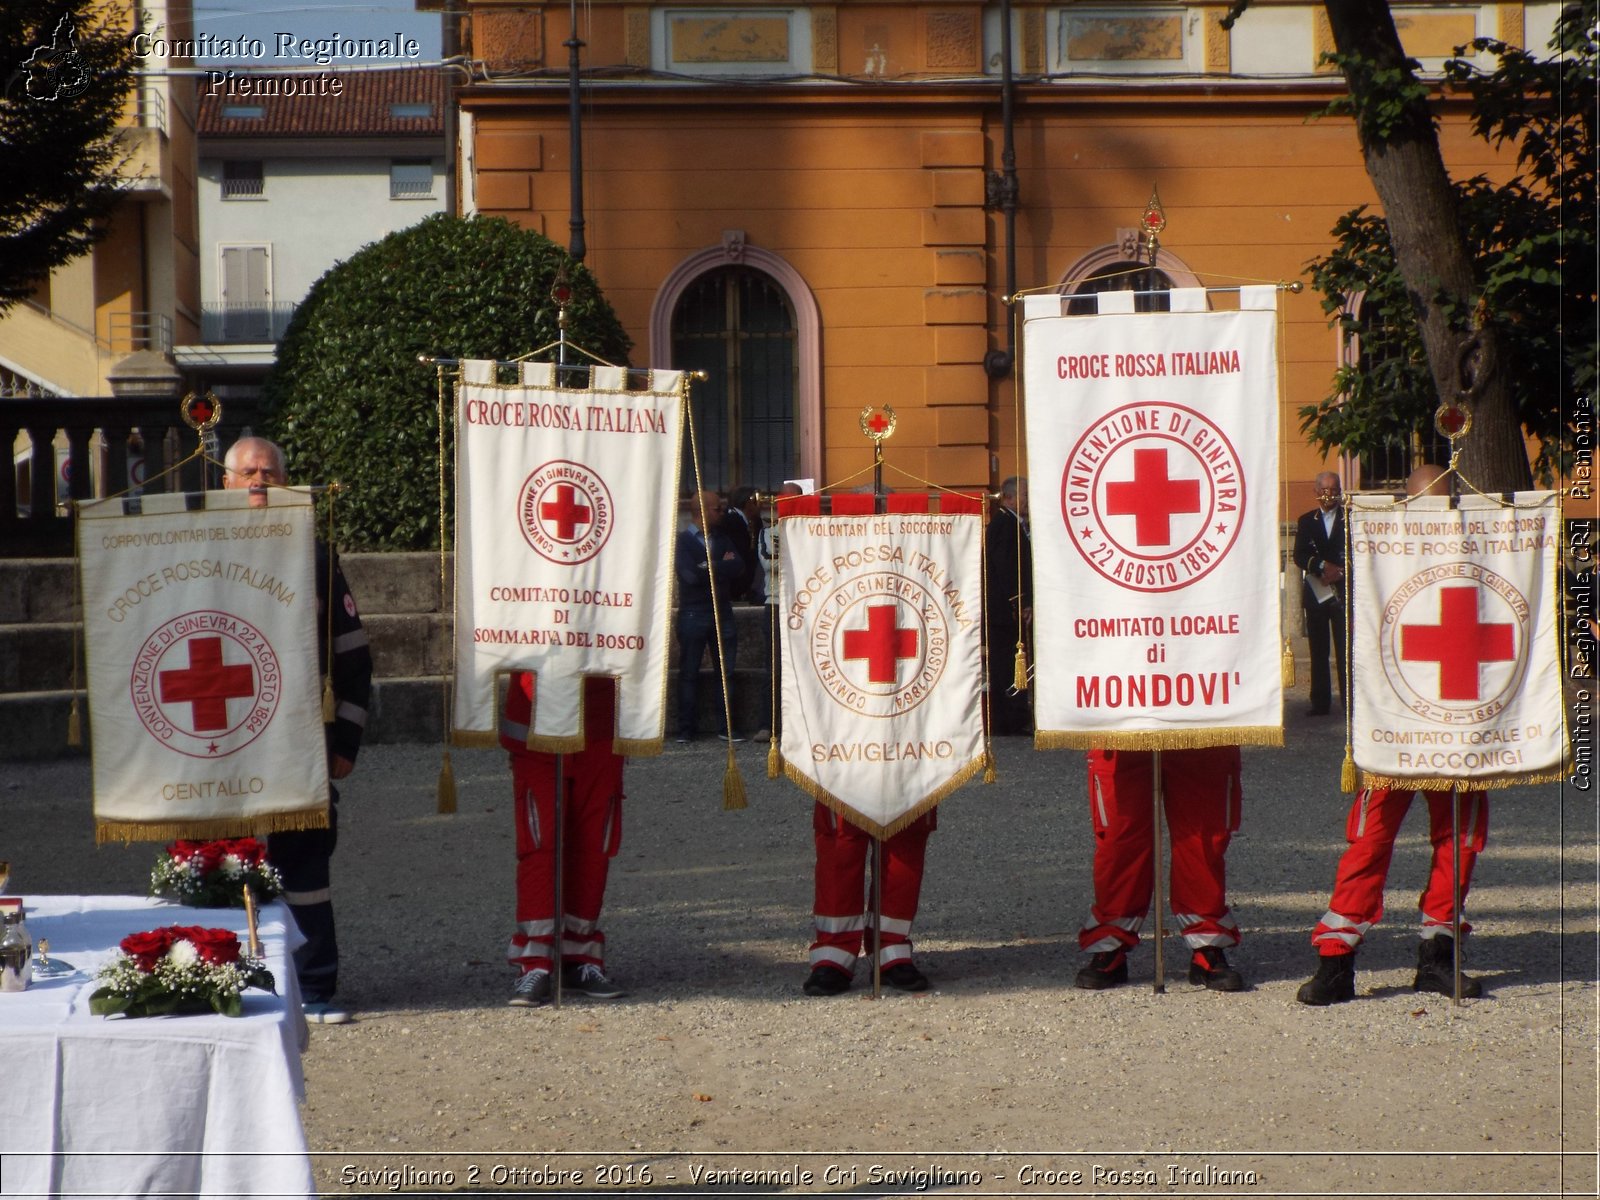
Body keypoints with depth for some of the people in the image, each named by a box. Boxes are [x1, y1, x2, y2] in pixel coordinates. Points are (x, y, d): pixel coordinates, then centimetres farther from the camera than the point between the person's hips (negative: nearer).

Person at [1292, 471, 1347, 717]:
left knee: (1345, 649, -6)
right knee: (1318, 651, 3)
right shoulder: (1306, 521, 13)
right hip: (1316, 592, 2)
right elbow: (1299, 556, 3)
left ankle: (1349, 702, -6)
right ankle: (1320, 703, 5)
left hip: (1343, 592, -2)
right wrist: (1322, 566, -13)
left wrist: (1339, 572, -11)